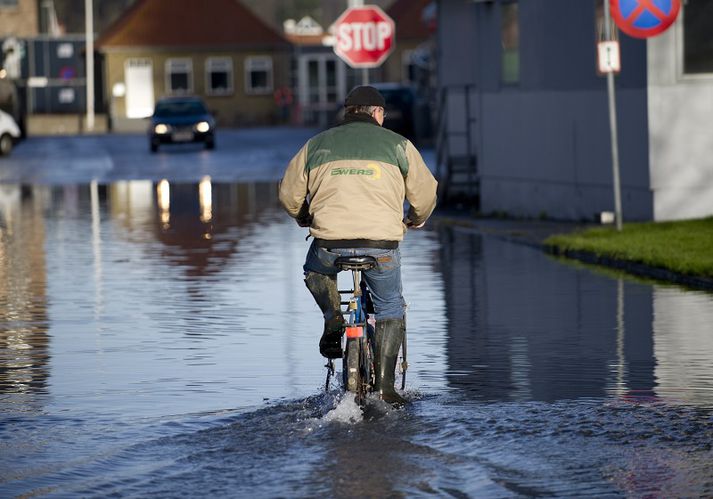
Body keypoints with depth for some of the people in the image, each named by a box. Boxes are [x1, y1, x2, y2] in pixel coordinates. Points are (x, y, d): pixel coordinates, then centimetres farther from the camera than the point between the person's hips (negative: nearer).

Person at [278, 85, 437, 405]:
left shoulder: (316, 145, 15)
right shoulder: (397, 144, 12)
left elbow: (289, 194, 21)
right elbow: (425, 192, 14)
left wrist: (305, 219, 42)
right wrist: (416, 219, 36)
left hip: (330, 243, 1)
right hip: (382, 244, -1)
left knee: (315, 272, 35)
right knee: (390, 309, 19)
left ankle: (333, 321, 12)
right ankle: (385, 383, 11)